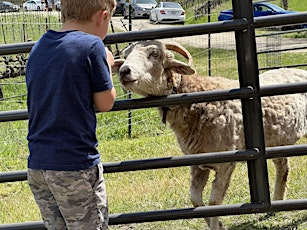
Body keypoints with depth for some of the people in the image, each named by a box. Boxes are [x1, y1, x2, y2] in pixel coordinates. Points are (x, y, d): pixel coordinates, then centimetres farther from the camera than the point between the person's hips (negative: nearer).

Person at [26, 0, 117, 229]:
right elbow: (105, 103, -5)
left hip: (37, 164, 7)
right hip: (76, 164, -6)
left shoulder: (37, 49, 10)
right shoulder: (92, 46, -11)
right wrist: (106, 65, 12)